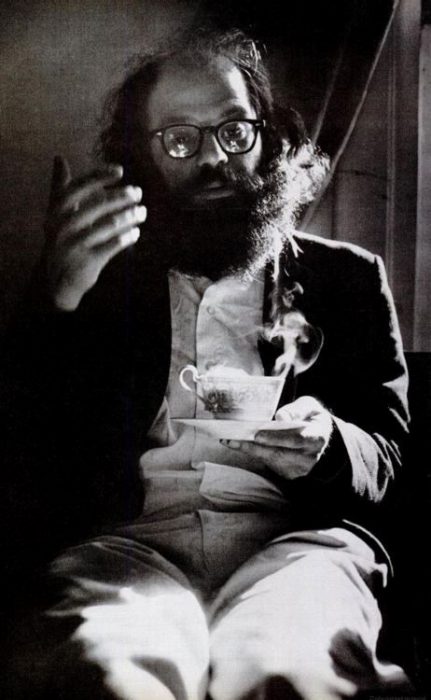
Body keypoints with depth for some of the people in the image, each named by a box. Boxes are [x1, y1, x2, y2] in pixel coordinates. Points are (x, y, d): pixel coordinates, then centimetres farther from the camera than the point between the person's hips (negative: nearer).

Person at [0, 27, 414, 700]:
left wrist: (328, 445, -11)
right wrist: (57, 301, -9)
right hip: (129, 541, 1)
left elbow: (393, 456, 14)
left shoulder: (347, 278, 16)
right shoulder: (104, 279, 16)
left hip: (294, 537, 0)